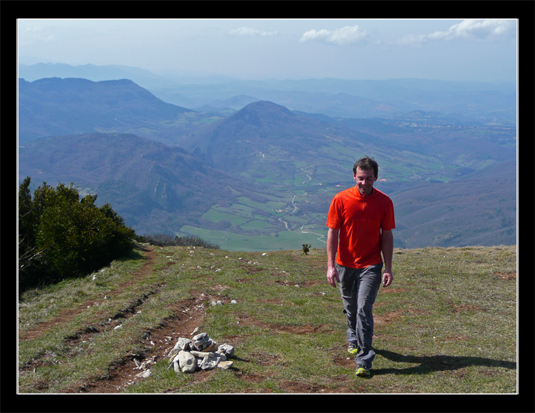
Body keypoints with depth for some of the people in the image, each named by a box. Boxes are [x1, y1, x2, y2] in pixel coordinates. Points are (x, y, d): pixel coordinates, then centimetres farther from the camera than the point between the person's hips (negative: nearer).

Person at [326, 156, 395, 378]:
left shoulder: (384, 202, -5)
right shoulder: (341, 199, -7)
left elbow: (387, 236, 0)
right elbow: (333, 233, -4)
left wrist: (388, 268, -2)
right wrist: (331, 266, -10)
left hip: (371, 265, -2)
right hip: (345, 265, 2)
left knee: (364, 310, -11)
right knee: (350, 308, 18)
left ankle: (364, 361, -6)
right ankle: (353, 339, 47)